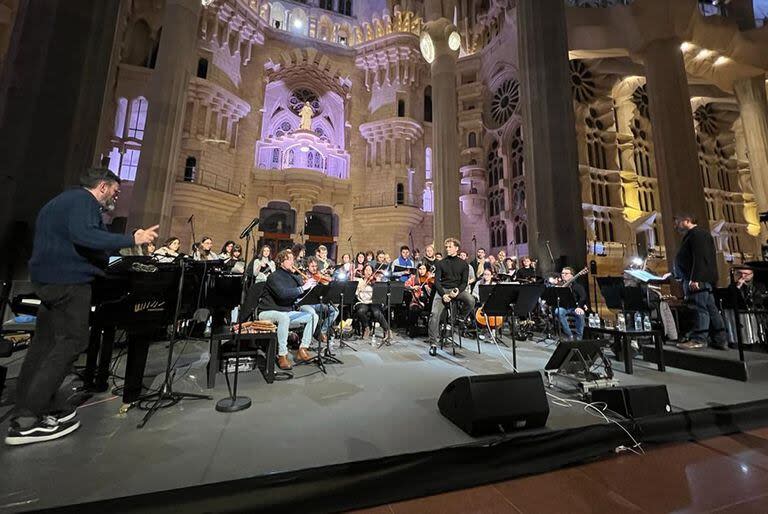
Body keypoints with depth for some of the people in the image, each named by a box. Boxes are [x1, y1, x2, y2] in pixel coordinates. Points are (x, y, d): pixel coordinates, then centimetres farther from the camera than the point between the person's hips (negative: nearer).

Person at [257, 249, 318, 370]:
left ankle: (302, 350, -8)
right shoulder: (274, 276, -13)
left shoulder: (293, 277, 6)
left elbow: (304, 295, 0)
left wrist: (311, 285, -19)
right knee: (284, 317, -39)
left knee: (313, 316, -10)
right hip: (268, 312, -6)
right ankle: (282, 355, -25)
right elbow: (282, 293, -31)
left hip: (288, 312, 7)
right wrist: (303, 288, -34)